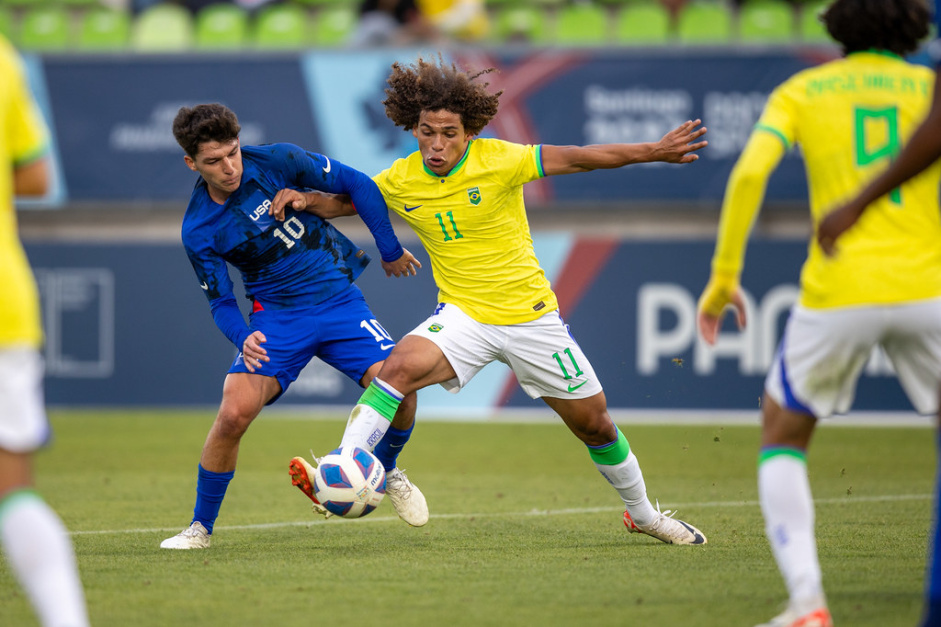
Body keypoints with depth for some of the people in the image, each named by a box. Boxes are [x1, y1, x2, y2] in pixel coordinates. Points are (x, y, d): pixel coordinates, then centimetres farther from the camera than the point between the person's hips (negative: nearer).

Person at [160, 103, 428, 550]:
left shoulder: (274, 161, -11)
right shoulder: (198, 232, -8)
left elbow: (355, 184, -1)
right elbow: (221, 302, -2)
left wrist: (390, 250, 4)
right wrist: (243, 338, -24)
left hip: (338, 299, 1)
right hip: (277, 317, -1)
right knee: (235, 412, -22)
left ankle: (387, 473, 14)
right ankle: (200, 527, -2)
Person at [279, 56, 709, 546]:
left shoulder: (498, 160, -16)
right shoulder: (400, 180, -6)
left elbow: (577, 158, -13)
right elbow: (343, 201, 10)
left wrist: (655, 151, -18)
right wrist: (304, 200, -11)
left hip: (531, 316, -1)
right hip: (463, 316, 1)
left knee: (593, 422, 8)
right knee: (398, 367, -29)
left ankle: (642, 513, 33)